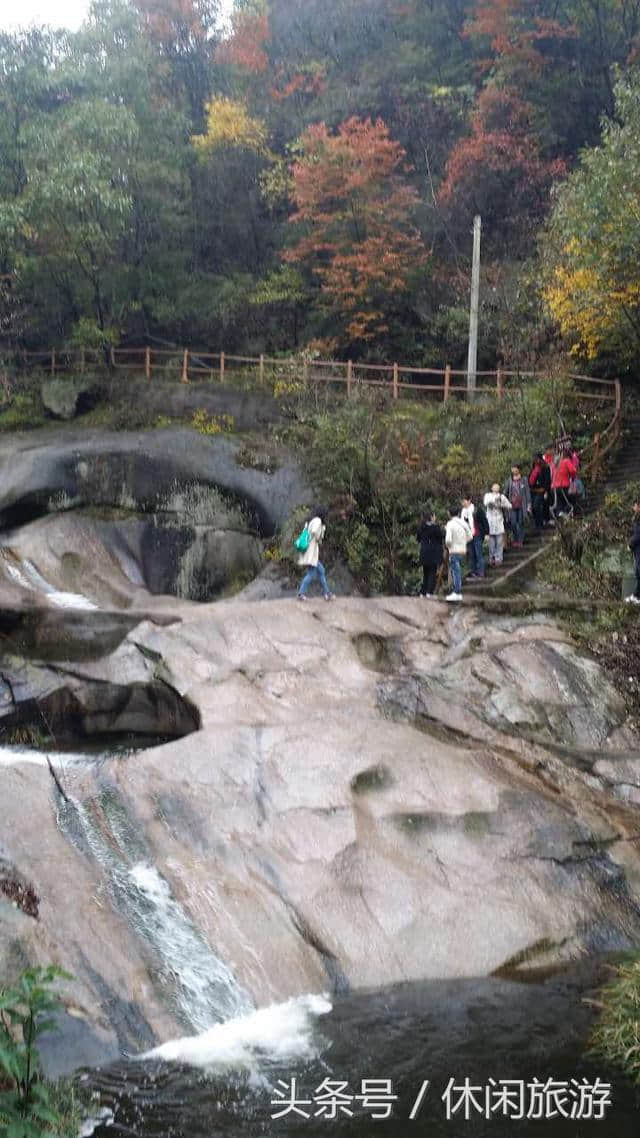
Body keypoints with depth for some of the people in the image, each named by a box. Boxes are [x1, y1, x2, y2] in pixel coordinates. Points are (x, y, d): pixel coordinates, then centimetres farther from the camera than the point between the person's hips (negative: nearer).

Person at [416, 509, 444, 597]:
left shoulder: (421, 527, 2)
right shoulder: (436, 527, -14)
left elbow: (418, 538, 11)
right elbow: (441, 538, -9)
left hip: (424, 553, 5)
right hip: (434, 553, -5)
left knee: (425, 573, 14)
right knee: (432, 573, 0)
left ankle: (423, 593, 14)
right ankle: (429, 592, -7)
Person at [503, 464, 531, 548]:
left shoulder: (524, 480, 2)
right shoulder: (509, 481, 5)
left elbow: (527, 493, 3)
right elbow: (505, 493, 12)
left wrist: (528, 505, -1)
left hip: (521, 505, -1)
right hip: (512, 505, 1)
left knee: (521, 523, 1)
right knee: (513, 523, -5)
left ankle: (520, 541, 9)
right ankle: (515, 540, 13)